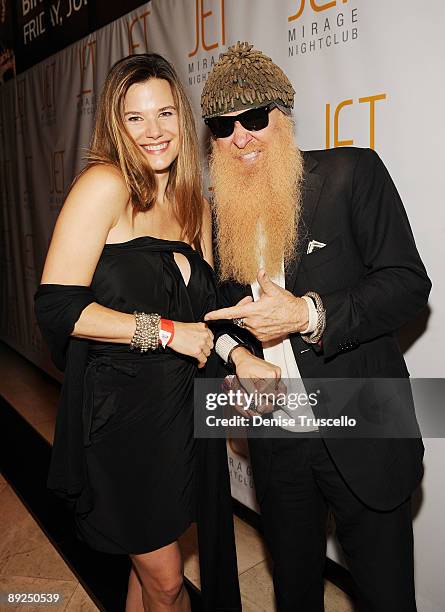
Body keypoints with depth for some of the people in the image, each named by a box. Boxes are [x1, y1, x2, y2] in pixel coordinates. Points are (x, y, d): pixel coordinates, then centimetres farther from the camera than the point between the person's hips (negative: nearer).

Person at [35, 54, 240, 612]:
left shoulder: (196, 205, 9)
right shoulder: (104, 185, -13)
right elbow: (56, 306, -20)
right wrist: (165, 330, -18)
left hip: (182, 410, 6)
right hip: (121, 413, -6)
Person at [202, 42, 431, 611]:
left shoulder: (352, 173, -9)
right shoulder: (219, 210, 4)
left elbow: (408, 283, -13)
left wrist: (309, 314, -24)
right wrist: (235, 353, -8)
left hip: (360, 437, -3)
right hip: (276, 441, 4)